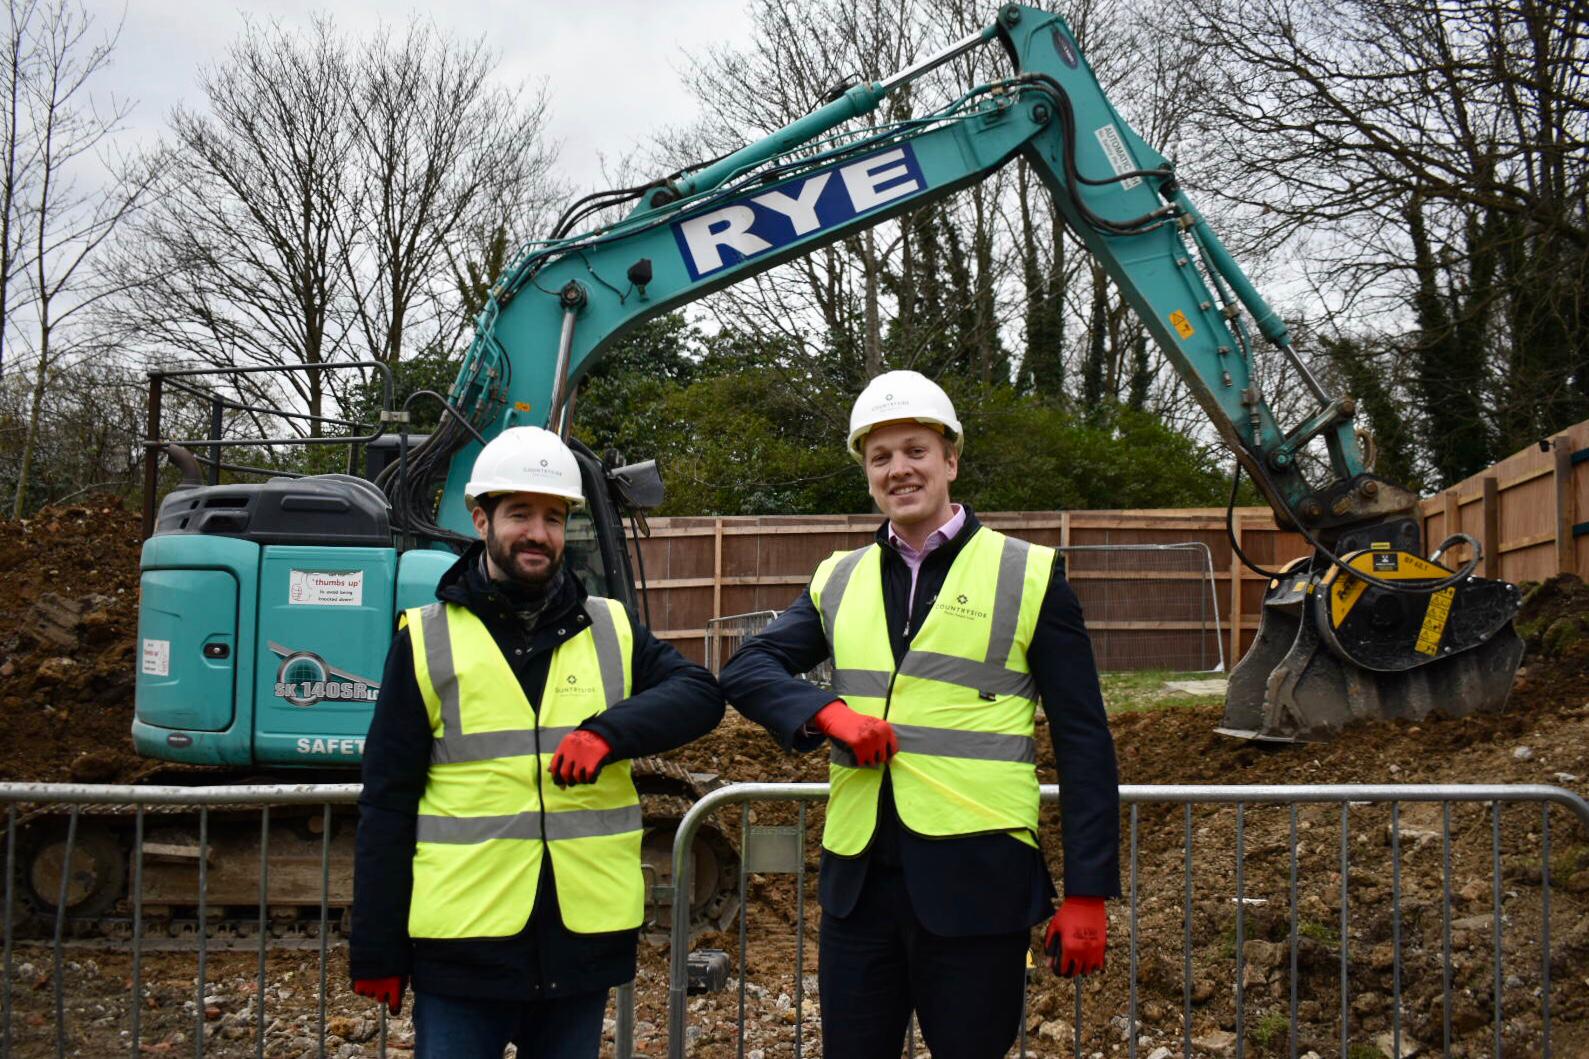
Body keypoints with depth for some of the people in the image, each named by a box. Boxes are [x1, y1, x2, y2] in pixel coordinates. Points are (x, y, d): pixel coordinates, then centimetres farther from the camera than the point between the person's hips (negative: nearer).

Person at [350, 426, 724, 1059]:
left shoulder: (611, 631, 8)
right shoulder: (427, 640, 1)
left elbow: (699, 695, -4)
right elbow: (387, 805, 1)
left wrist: (607, 731, -22)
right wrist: (377, 950, -2)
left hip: (583, 937, 3)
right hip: (463, 944, -2)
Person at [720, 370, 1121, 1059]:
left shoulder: (1029, 576, 0)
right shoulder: (839, 580, 12)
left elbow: (1084, 744, -1)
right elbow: (746, 669, 8)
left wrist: (1087, 892, -7)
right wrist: (826, 711, -12)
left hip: (976, 879, -4)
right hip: (858, 874, 4)